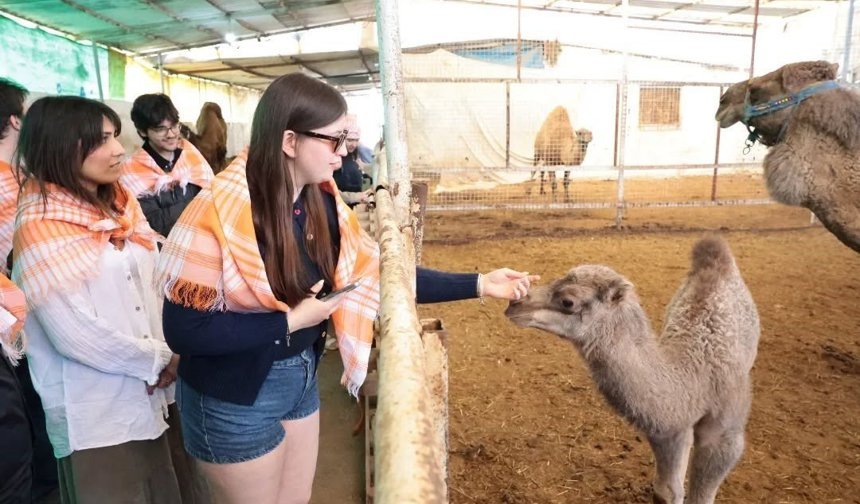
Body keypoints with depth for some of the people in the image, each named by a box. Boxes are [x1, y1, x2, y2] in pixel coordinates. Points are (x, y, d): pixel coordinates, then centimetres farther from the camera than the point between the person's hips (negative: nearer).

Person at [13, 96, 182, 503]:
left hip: (145, 396, 7)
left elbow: (151, 285, 5)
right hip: (93, 412, -6)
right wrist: (158, 360, -10)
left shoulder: (121, 205, 6)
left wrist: (162, 355, -7)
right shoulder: (40, 230, -15)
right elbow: (76, 335, -20)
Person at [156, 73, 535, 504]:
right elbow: (183, 332, -24)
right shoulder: (220, 213, -25)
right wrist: (290, 320, -23)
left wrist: (479, 284, -7)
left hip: (300, 382, 6)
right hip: (233, 402, -6)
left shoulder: (321, 203, -5)